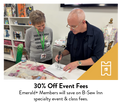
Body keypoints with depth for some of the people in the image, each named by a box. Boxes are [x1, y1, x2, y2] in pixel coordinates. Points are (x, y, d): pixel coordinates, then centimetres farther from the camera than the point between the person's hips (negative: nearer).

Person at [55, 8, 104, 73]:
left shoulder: (97, 34, -15)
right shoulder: (71, 33, -1)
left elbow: (97, 58, -15)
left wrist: (78, 63, -22)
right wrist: (62, 54, -3)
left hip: (90, 71, -4)